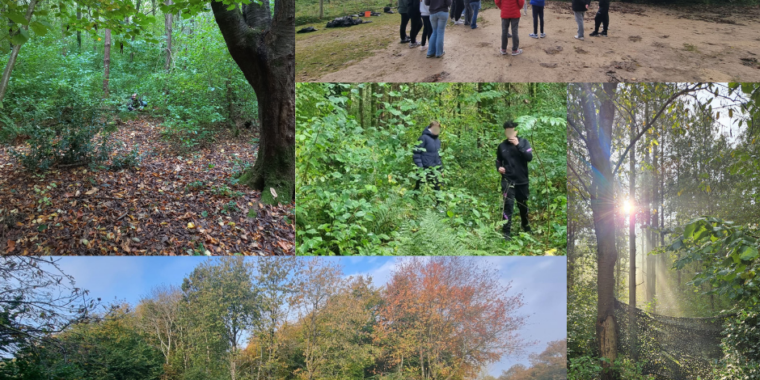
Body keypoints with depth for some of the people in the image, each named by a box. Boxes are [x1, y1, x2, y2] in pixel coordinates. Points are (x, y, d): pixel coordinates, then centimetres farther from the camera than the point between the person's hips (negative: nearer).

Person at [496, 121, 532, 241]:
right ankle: (506, 232, -10)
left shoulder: (523, 142, -2)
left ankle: (526, 227, 38)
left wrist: (518, 145, -22)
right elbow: (498, 161, 18)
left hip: (522, 181, 1)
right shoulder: (502, 146, 2)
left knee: (523, 205, 16)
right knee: (508, 205, -13)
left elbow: (529, 157, -17)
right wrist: (499, 168, -4)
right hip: (508, 181, -1)